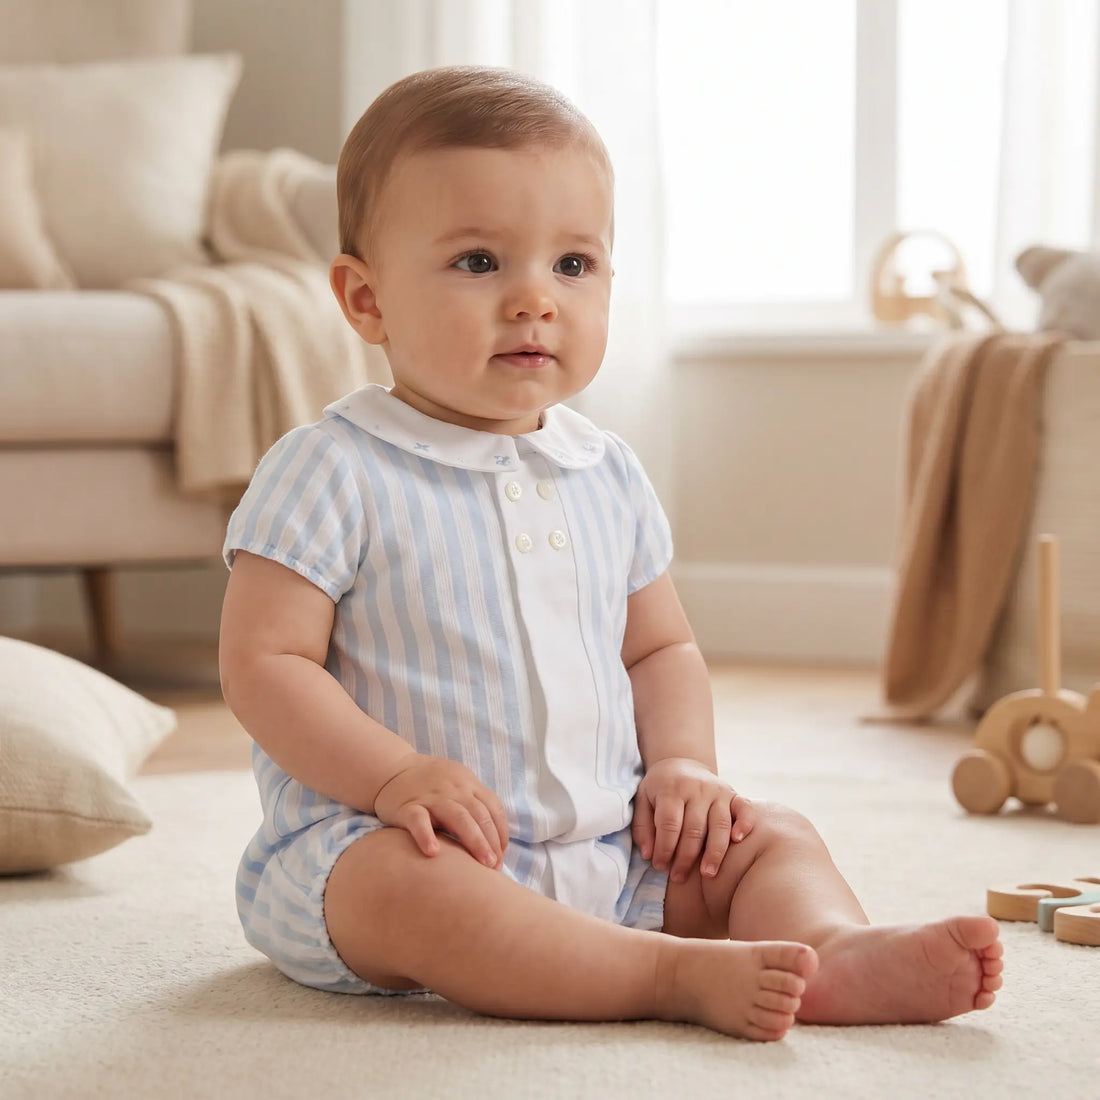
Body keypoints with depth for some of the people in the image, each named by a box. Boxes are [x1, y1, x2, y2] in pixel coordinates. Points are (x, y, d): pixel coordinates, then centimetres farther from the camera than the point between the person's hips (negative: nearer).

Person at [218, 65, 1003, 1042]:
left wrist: (681, 763, 1)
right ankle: (677, 976, -39)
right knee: (402, 882, -37)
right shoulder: (333, 473, -9)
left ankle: (836, 950, -29)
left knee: (769, 836, -2)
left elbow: (661, 645, 20)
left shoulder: (606, 474, 10)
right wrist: (394, 777, -26)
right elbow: (263, 662, -13)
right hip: (370, 845, -6)